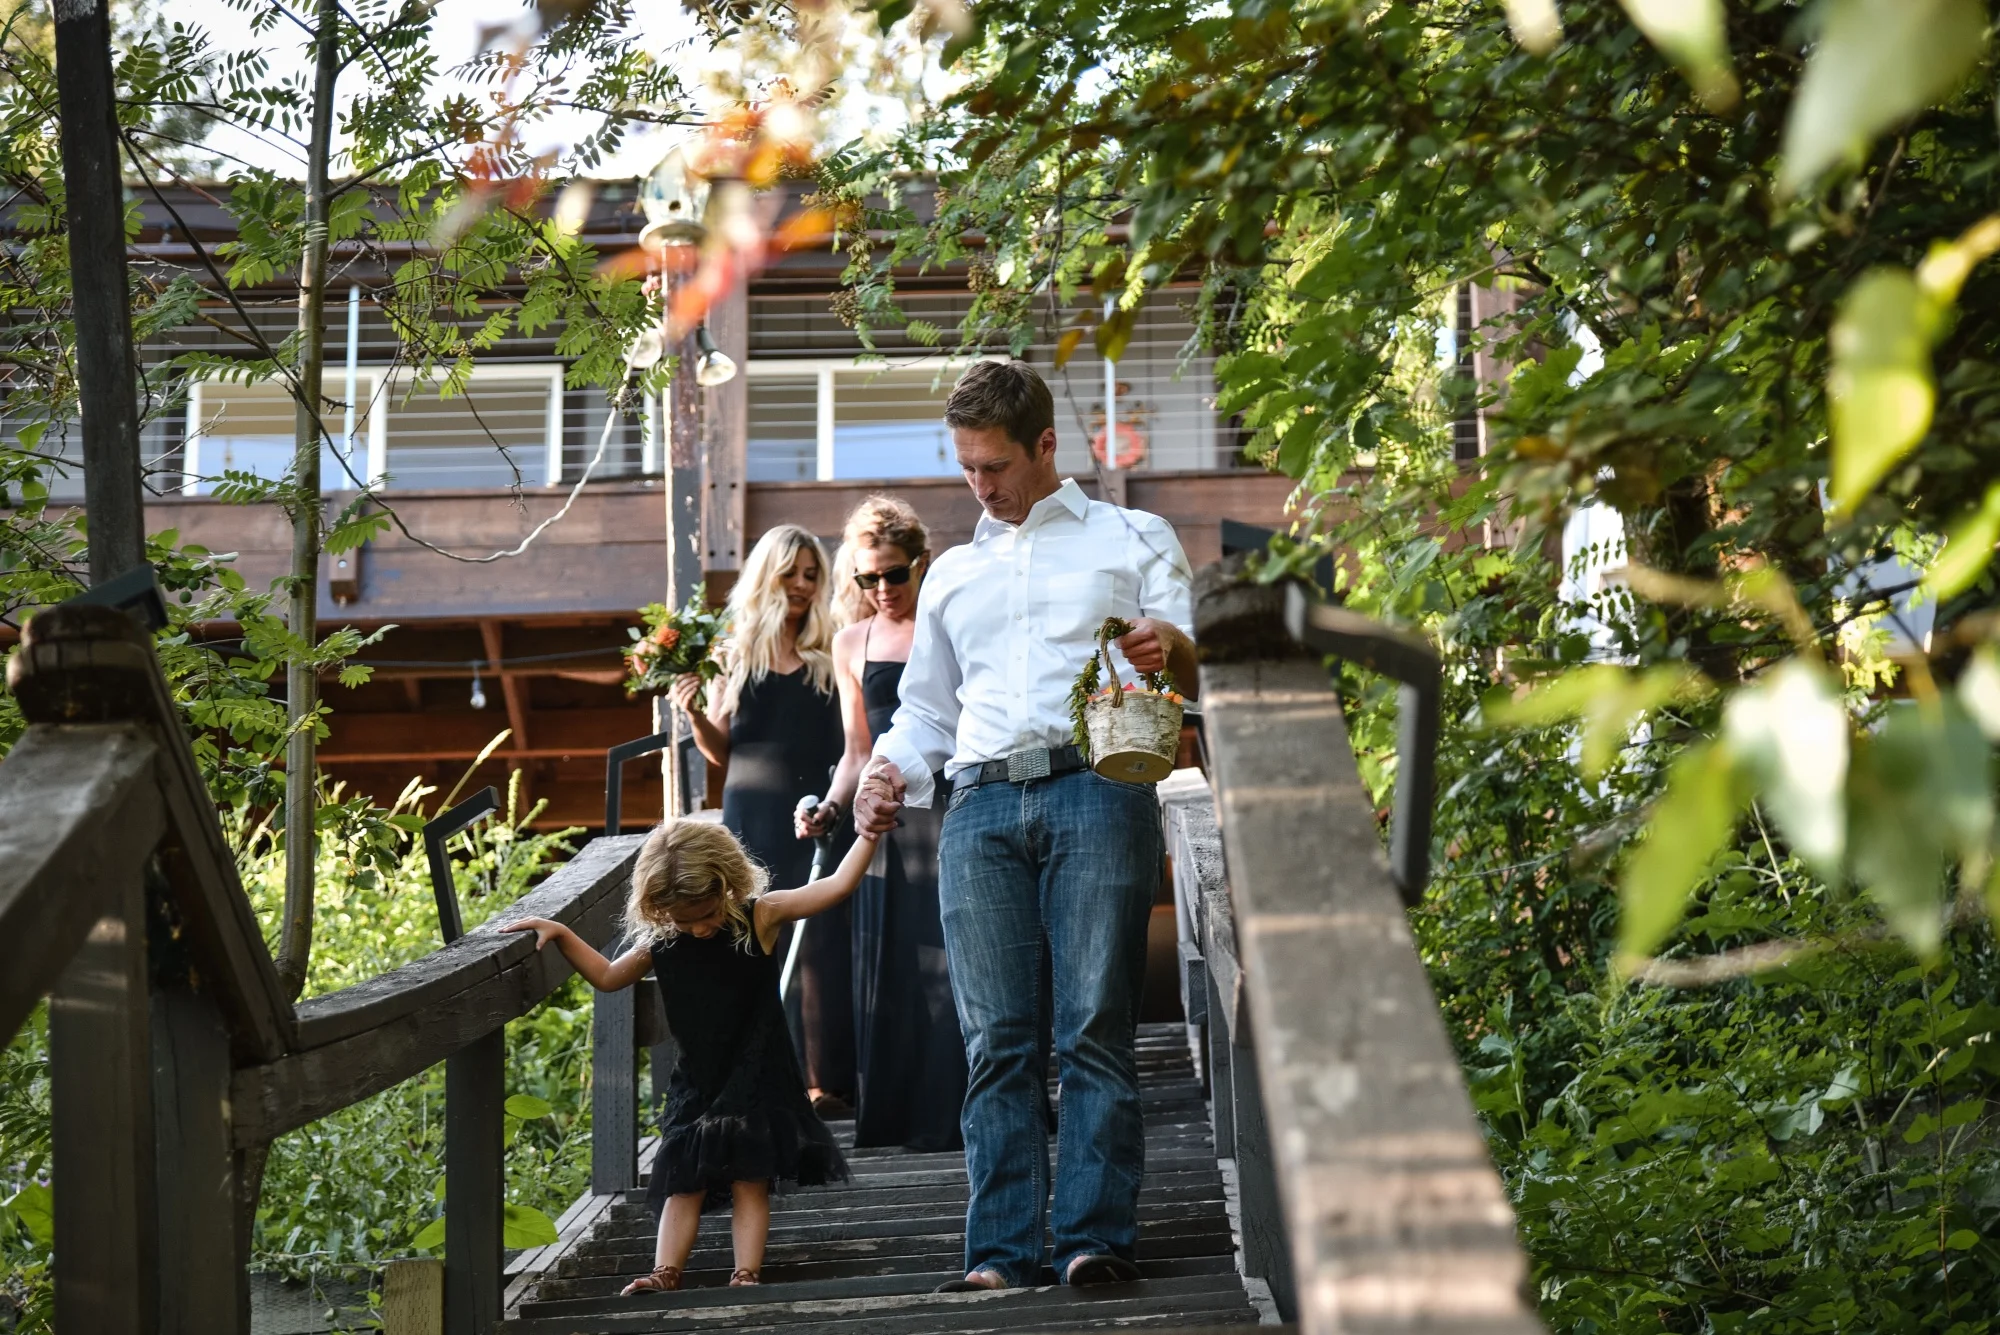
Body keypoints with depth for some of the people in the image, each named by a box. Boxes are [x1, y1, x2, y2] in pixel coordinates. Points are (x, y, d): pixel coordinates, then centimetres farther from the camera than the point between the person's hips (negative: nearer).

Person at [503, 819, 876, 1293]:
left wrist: (869, 832, -24)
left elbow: (838, 886, -15)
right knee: (684, 1183, 2)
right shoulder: (660, 943, -1)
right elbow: (608, 977, 16)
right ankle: (665, 1272, -2)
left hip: (754, 1078, -4)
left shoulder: (761, 918, -11)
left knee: (749, 1179, -5)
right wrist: (561, 933, 9)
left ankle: (747, 1273, -6)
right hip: (696, 1084, 4)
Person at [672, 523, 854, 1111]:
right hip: (753, 813, 1)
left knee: (821, 942, -3)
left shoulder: (830, 655, 7)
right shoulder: (734, 653, 9)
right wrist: (694, 713, -6)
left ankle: (825, 1079, 2)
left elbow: (854, 739, 6)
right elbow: (720, 750, 11)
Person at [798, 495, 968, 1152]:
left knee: (952, 961, -5)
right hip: (886, 820, 3)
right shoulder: (851, 645, 12)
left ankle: (951, 1115, 3)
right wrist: (830, 808, -1)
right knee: (889, 964, 2)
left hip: (955, 810, -3)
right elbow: (858, 750, 15)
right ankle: (894, 1117, 11)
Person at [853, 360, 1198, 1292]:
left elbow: (1200, 664, 9)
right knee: (997, 1039, -5)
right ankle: (1002, 1251, -5)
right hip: (979, 806, 3)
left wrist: (1175, 649, -15)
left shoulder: (1134, 540, 18)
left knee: (1096, 1026, -11)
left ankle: (1097, 1238, -11)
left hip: (1095, 792, -3)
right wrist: (891, 772, 11)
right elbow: (926, 708, 32)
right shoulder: (952, 574, 30)